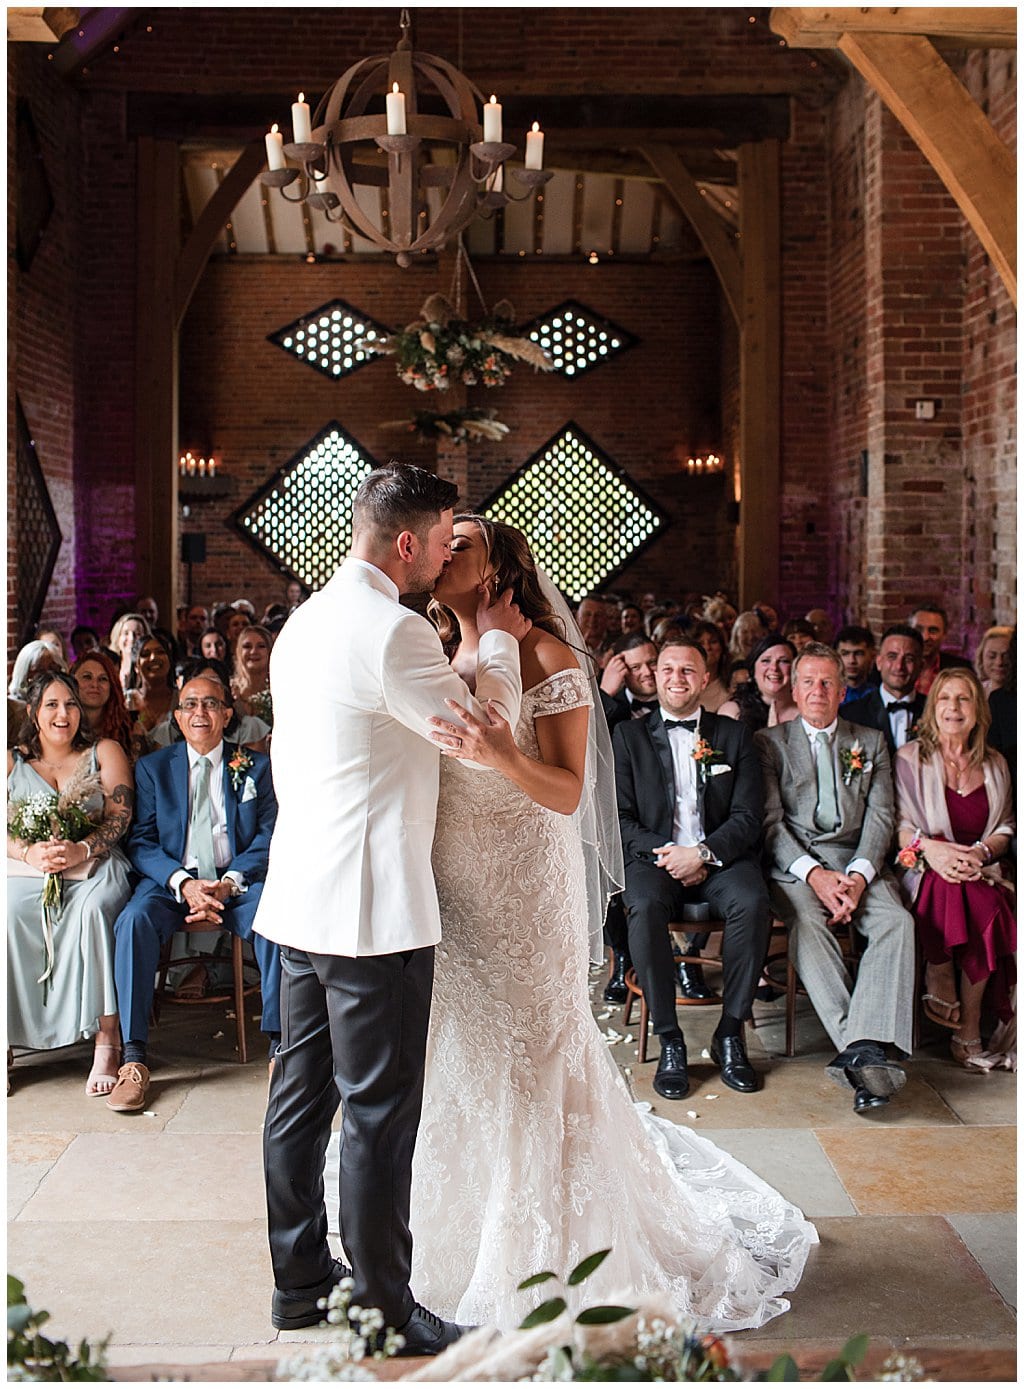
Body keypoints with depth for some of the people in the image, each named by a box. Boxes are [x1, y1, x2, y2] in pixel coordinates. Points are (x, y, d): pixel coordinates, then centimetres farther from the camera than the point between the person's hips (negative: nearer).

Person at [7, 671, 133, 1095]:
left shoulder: (105, 752, 14)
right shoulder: (11, 761, 18)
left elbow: (120, 815, 2)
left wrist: (80, 850, -17)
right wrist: (29, 852, -14)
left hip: (93, 866, -1)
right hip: (25, 870, 1)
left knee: (93, 908, -36)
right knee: (9, 912, -34)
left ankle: (106, 1044, -35)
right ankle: (5, 1040, -27)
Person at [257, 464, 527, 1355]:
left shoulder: (306, 622, 12)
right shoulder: (391, 631, -17)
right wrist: (497, 643, 2)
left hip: (301, 900, 10)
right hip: (371, 909, -10)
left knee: (302, 1096, 16)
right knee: (380, 1113, 1)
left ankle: (299, 1280, 30)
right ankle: (383, 1308, 13)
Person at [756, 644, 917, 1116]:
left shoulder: (871, 743, 18)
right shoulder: (768, 742, 12)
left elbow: (881, 816, 7)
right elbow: (770, 820, 1)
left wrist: (858, 875, -12)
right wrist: (814, 873, -15)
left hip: (857, 861, 2)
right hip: (793, 863, -2)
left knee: (897, 921, -29)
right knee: (807, 921, -34)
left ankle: (864, 1047, -41)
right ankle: (862, 1052, -40)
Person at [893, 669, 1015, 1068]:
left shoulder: (994, 765, 18)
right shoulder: (910, 758, 8)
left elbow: (1006, 828, 15)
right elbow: (898, 825, 1)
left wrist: (981, 852, -8)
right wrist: (928, 848, -20)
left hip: (981, 872, 2)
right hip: (923, 871, -2)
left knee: (985, 909, -34)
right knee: (946, 890, -38)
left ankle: (967, 1031, -19)